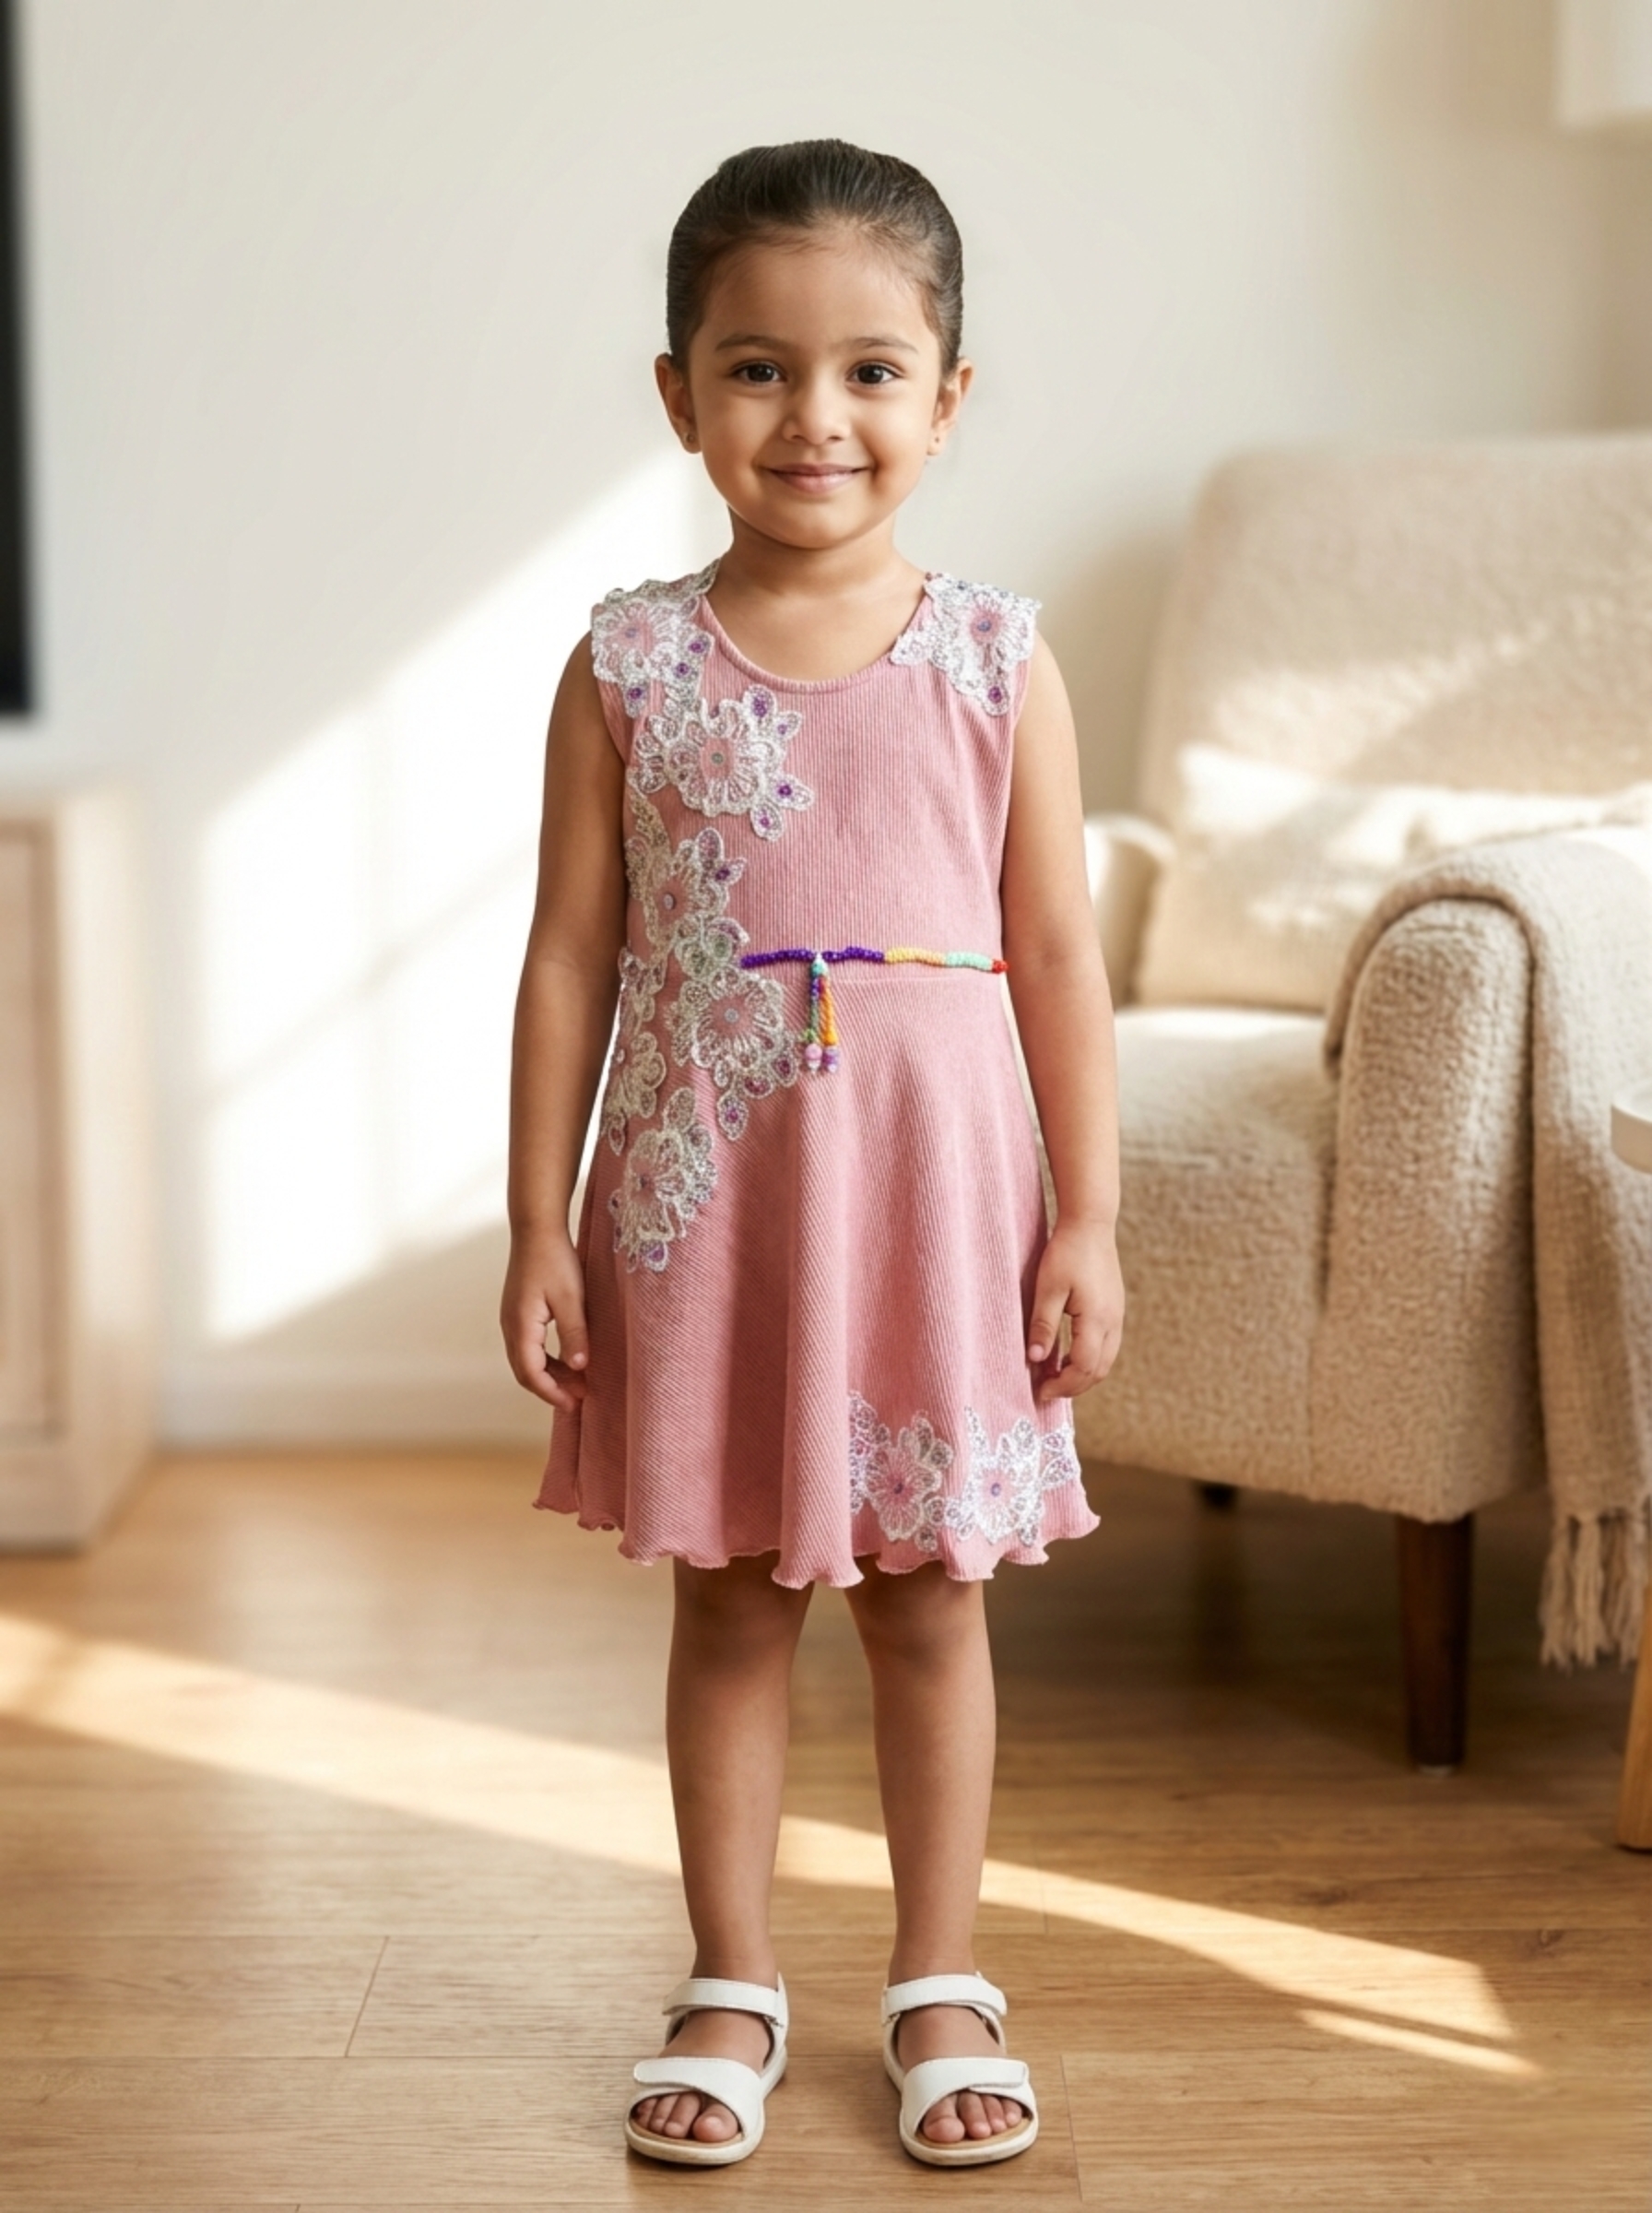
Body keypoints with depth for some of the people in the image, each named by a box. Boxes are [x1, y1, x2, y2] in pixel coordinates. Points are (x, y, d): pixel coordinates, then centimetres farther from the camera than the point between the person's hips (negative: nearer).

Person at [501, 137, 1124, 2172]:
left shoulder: (996, 663, -2)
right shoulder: (629, 667, -2)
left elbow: (1057, 952, 1)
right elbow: (571, 955, 0)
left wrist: (1088, 1220, -2)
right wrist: (537, 1229, -2)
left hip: (932, 1204, 0)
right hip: (702, 1207, 0)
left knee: (929, 1605, 10)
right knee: (727, 1603, 11)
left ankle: (940, 1982, 26)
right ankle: (732, 1986, 26)